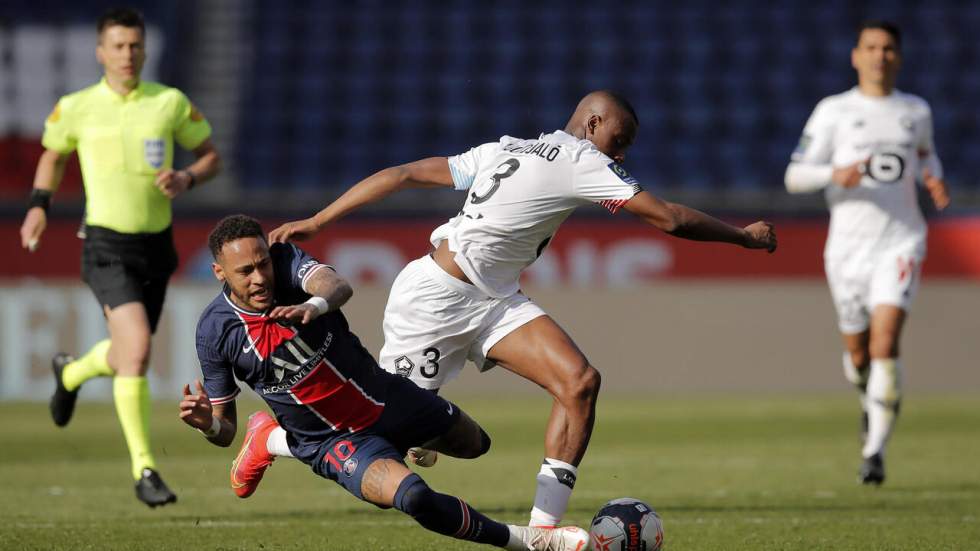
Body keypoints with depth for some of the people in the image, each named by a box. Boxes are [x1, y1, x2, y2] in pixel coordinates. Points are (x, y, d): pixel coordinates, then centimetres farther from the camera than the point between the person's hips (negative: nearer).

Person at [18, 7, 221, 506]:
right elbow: (53, 156, 17)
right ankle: (143, 470, -15)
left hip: (155, 245, 3)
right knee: (137, 348, -22)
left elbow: (211, 156, 10)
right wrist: (39, 206, 2)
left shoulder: (171, 103, 0)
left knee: (128, 356, 16)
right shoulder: (76, 108, -2)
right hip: (106, 246, -3)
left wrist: (186, 179, -11)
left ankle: (71, 372, 53)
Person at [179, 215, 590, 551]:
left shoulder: (285, 261, -17)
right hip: (336, 441, -4)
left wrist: (316, 305, -63)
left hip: (383, 396, 4)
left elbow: (337, 286, -41)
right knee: (413, 497, -34)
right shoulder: (214, 332, -18)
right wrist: (206, 422, -31)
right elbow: (225, 430, -7)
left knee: (474, 444, 30)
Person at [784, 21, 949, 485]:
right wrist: (834, 174, -23)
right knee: (857, 349, 10)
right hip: (848, 247, 0)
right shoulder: (834, 111, 0)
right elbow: (795, 176, -3)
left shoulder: (916, 111, 8)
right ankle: (871, 400, 46)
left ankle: (874, 451, -17)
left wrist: (935, 179, 7)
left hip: (900, 243, 0)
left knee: (885, 340, -18)